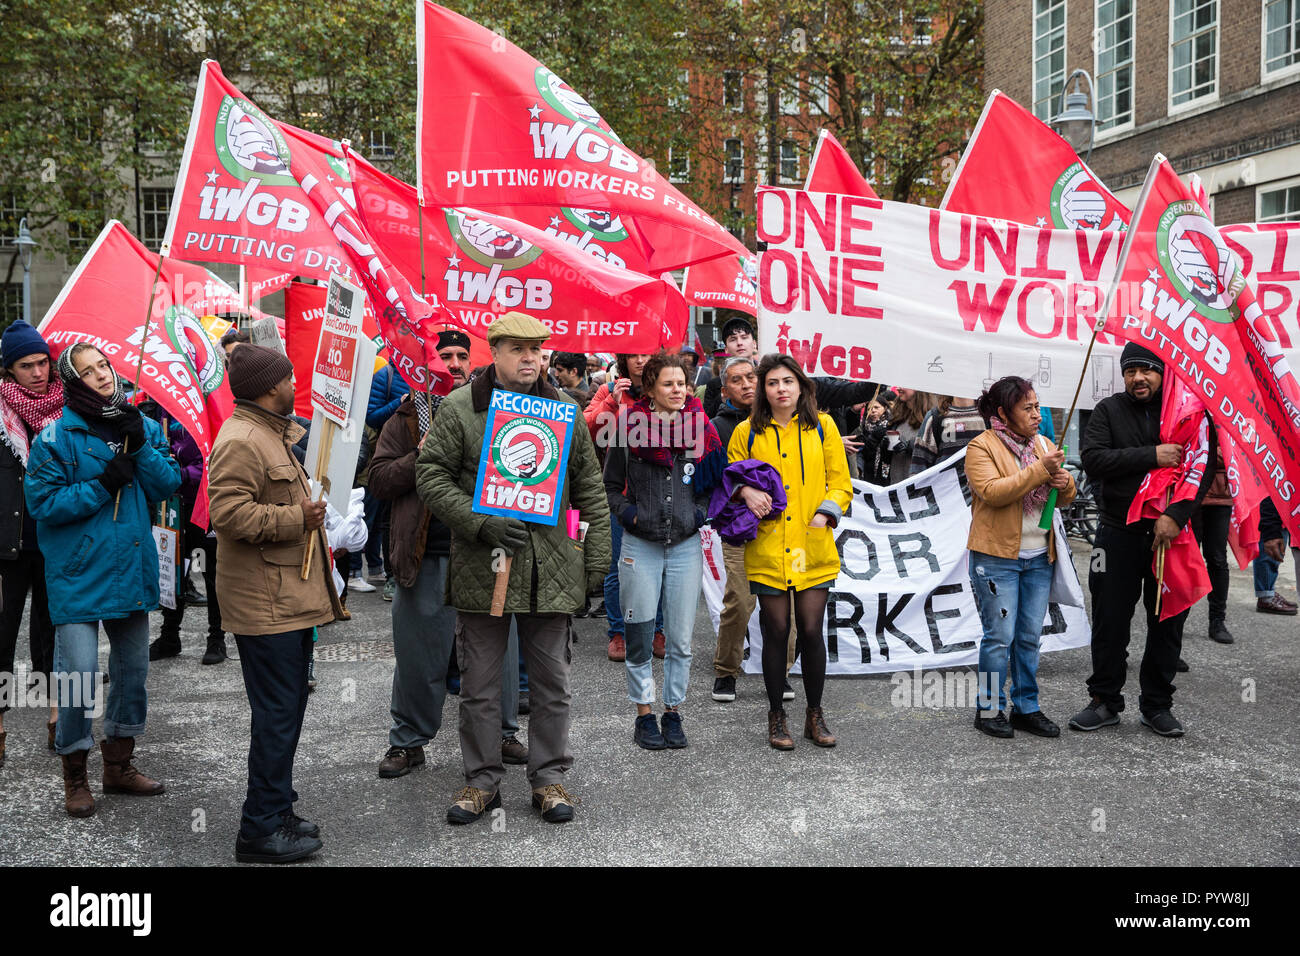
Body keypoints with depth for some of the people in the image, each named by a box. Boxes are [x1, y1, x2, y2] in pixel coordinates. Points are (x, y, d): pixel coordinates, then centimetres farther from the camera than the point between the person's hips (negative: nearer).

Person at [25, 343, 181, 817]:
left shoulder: (142, 426, 7)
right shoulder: (56, 436, -7)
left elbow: (168, 485, 1)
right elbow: (42, 502, -10)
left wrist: (141, 448, -14)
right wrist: (102, 484, -18)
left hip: (132, 568, 5)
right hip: (78, 574, -5)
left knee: (133, 668, 14)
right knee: (78, 674, -7)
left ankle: (119, 764, 32)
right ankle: (75, 775, 13)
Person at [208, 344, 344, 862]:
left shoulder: (271, 434, 21)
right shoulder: (240, 440, -15)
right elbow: (230, 513, -25)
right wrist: (297, 519, -20)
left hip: (289, 599, 11)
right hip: (266, 604, -11)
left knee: (285, 711, 16)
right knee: (277, 714, -6)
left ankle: (277, 812, 28)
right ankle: (261, 830, 3)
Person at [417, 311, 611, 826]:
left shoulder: (565, 410, 8)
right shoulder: (459, 408, -1)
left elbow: (590, 489, 12)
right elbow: (431, 477, -5)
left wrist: (596, 557, 6)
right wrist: (483, 524, -17)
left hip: (551, 568, 2)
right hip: (480, 568, -2)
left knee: (551, 678, 10)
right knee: (479, 681, 8)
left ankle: (549, 777, 24)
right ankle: (482, 780, 23)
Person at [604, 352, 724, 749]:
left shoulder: (700, 428, 3)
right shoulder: (630, 429, -3)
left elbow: (715, 480, 14)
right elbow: (610, 485, 7)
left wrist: (701, 512, -1)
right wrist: (629, 514, -7)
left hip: (686, 545, 2)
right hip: (640, 546, -1)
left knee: (681, 639, 6)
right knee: (640, 637, 4)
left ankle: (673, 712, 20)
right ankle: (644, 714, 18)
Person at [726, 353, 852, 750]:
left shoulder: (822, 427, 5)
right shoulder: (747, 432, 3)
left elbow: (841, 483, 8)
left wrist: (826, 512, -10)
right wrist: (745, 490, -10)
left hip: (814, 550, 1)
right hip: (767, 550, 0)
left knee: (811, 631, 2)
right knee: (776, 632, 4)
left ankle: (815, 714, 21)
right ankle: (776, 716, 20)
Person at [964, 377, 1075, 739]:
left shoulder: (1043, 444, 14)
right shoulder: (981, 447, -6)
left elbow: (1066, 498, 17)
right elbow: (992, 492, -21)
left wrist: (1064, 483, -6)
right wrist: (1040, 470, -23)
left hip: (1039, 558, 6)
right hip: (997, 558, -6)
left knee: (1030, 638, 10)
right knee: (1000, 637, -4)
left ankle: (1027, 707, 20)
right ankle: (989, 709, 8)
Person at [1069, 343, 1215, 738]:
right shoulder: (1109, 410, 3)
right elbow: (1093, 459, -10)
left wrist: (1175, 515, -20)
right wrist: (1151, 456, -19)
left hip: (1171, 533, 0)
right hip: (1119, 534, 0)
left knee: (1167, 623, 8)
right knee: (1110, 622, 5)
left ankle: (1157, 705, 23)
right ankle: (1105, 702, 19)